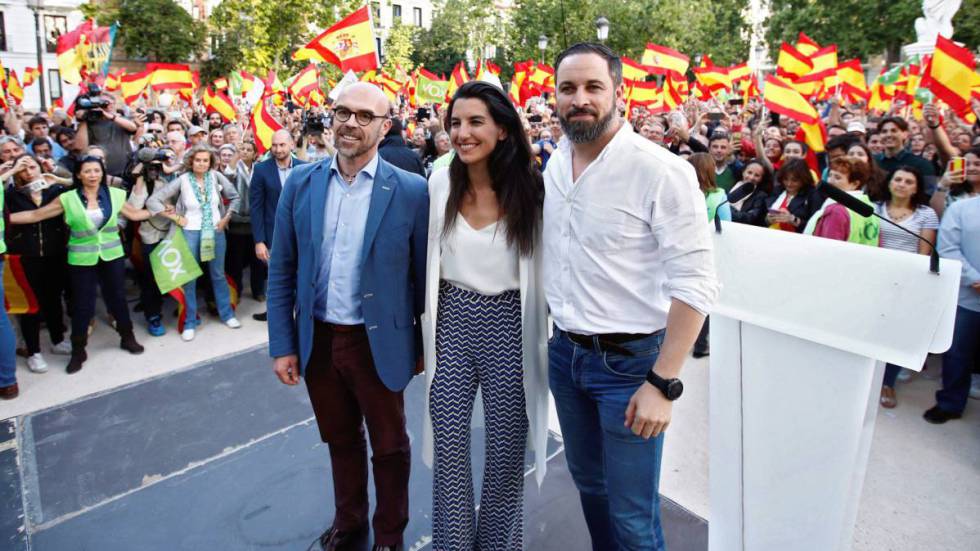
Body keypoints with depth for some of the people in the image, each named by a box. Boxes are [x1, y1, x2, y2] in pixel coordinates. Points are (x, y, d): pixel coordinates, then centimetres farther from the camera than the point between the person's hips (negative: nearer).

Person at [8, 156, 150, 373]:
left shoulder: (115, 194, -2)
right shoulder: (68, 199, -6)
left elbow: (134, 214, 10)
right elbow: (35, 215, -2)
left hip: (112, 256, 1)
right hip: (81, 259, -1)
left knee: (117, 298, 11)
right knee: (82, 305, 5)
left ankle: (127, 338, 31)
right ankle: (78, 351, 21)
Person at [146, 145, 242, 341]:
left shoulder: (216, 176, -5)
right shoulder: (182, 180, -11)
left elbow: (235, 197, 7)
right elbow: (153, 200, -10)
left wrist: (226, 218, 0)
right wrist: (175, 218, -9)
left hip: (216, 231, 2)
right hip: (191, 233, -1)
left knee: (218, 275, 13)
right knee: (190, 278, 7)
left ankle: (227, 313, 27)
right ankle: (190, 321, 18)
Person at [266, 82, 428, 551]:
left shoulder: (410, 191, -11)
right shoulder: (300, 183, -2)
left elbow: (424, 274, -5)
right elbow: (281, 271, 2)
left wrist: (426, 346, -1)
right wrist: (282, 345, 0)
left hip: (378, 343, -3)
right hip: (317, 340, 3)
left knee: (389, 446, 15)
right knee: (340, 440, 23)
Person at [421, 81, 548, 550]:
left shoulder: (530, 188, -8)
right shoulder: (440, 183, 0)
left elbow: (546, 263, -3)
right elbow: (431, 258, 9)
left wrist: (554, 328, -3)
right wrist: (424, 326, 11)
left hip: (508, 322, -2)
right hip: (451, 319, 2)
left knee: (506, 446, 12)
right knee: (449, 445, 9)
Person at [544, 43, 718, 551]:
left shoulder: (662, 171, -17)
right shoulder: (554, 165, 4)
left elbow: (695, 285, -18)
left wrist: (662, 384, -20)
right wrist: (558, 337, 10)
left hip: (629, 360, -6)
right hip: (565, 352, 6)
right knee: (588, 484, 23)